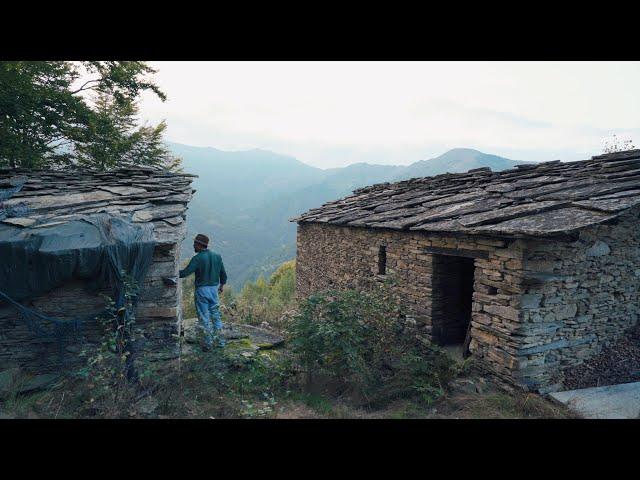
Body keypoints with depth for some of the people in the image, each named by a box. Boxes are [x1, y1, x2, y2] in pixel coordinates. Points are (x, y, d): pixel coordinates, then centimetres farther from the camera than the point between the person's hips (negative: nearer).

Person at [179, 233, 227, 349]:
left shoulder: (197, 258, -16)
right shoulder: (217, 256, 2)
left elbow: (185, 273, -20)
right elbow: (223, 274, 9)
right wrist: (222, 285, 25)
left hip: (201, 290, -5)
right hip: (214, 289, 5)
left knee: (204, 317, 6)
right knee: (216, 314, 16)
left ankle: (209, 343, 12)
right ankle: (220, 340, 22)